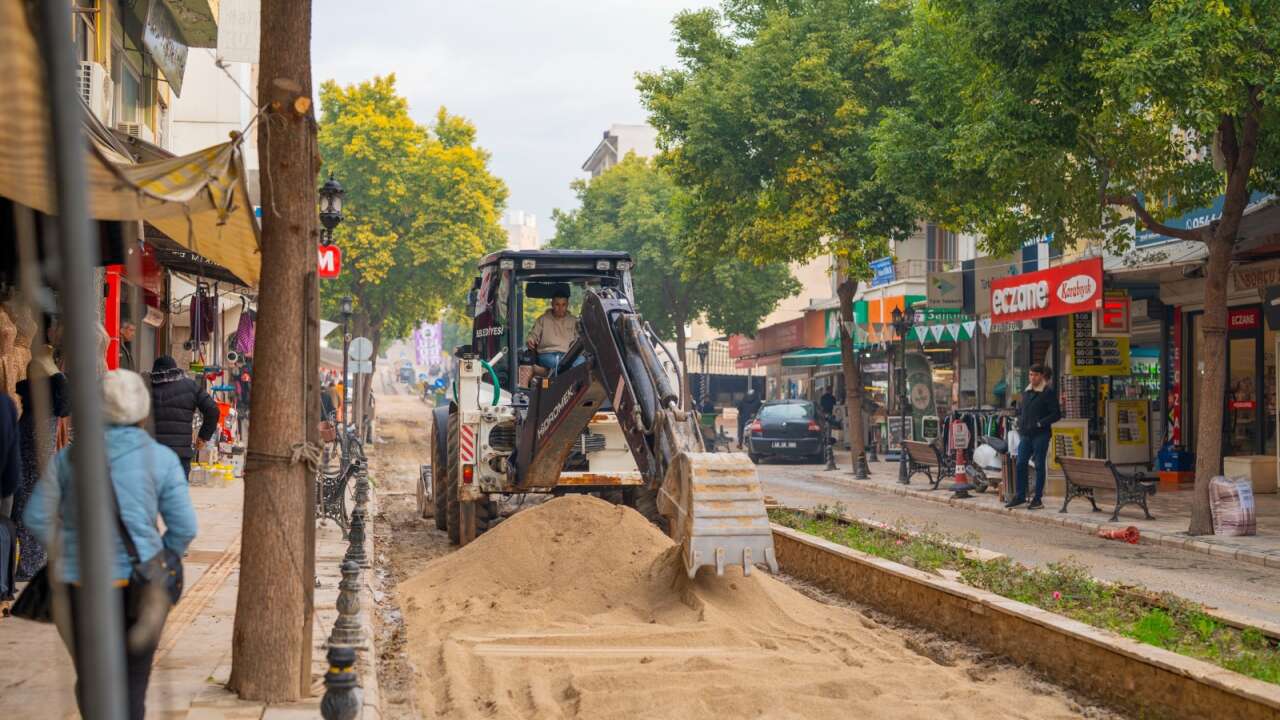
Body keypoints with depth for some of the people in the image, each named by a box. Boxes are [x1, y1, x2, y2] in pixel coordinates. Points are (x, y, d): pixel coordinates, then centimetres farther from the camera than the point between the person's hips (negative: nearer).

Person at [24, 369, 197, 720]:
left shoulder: (68, 457, 0)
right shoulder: (161, 459, -4)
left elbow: (36, 516, 3)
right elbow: (184, 527, -4)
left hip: (79, 584, 1)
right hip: (137, 585, -1)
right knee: (133, 683, 9)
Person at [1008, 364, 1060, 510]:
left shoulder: (1049, 392, -5)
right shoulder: (1027, 392, 15)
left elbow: (1056, 414, -8)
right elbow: (1021, 410, 26)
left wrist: (1040, 423, -14)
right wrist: (1020, 423, 9)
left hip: (1041, 435, -6)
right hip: (1026, 435, 6)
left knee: (1039, 466, -1)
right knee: (1020, 464, 2)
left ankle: (1037, 499, 5)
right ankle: (1019, 496, 11)